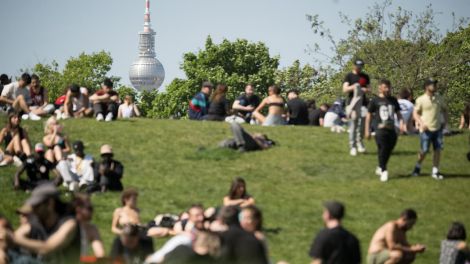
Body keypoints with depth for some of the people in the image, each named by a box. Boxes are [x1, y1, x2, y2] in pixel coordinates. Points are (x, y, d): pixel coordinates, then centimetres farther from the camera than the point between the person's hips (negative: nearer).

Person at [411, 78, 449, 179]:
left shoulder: (439, 98, 6)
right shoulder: (421, 100, -5)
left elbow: (444, 109, 19)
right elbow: (415, 113, -2)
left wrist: (445, 120, 6)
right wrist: (421, 123, -16)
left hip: (437, 129, 4)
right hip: (426, 129, -4)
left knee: (437, 150, 0)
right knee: (424, 150, -1)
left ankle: (435, 171, 8)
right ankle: (418, 167, 24)